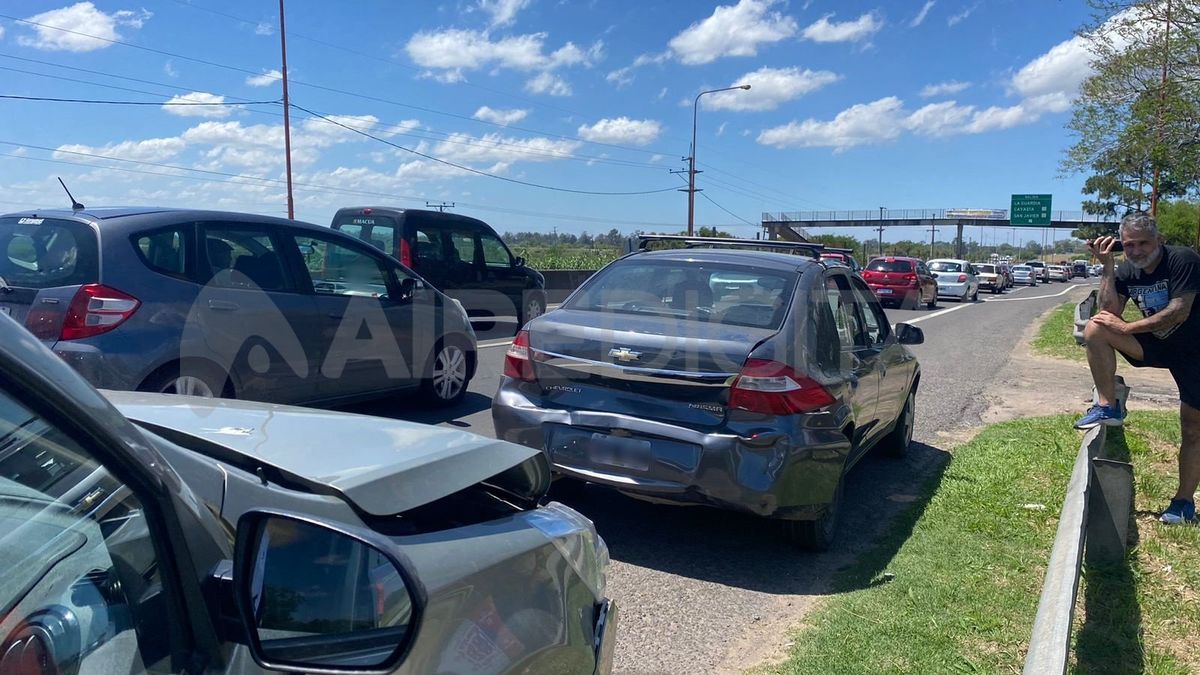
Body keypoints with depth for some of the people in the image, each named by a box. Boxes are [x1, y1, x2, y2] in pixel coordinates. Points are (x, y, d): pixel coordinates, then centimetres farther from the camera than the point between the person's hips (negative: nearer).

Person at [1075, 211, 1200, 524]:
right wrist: (1107, 266, -19)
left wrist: (1126, 327, -26)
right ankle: (1108, 407, -14)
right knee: (1095, 328, -21)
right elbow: (1110, 312, -17)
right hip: (1155, 345, 4)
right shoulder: (1126, 271, -5)